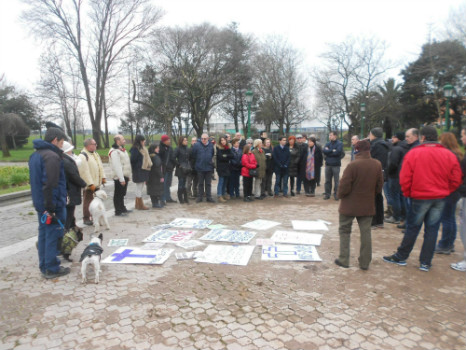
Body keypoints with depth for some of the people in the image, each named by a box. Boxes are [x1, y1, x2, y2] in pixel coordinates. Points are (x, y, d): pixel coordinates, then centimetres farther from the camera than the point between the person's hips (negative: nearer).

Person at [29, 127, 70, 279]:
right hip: (53, 205, -9)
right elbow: (51, 185, -24)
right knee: (53, 236, 0)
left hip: (40, 204, 9)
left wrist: (43, 204, 22)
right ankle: (52, 269, 9)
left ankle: (44, 266, 24)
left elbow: (35, 181, 18)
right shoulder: (52, 156, -18)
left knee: (43, 234, 15)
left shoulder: (35, 155, 13)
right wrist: (51, 208, -23)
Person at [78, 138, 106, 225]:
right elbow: (85, 172, -22)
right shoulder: (83, 156, -17)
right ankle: (86, 218, 16)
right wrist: (90, 184, -23)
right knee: (88, 201, 3)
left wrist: (103, 177, 8)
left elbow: (100, 166, 17)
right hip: (88, 185, -8)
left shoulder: (95, 154, 11)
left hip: (97, 183, 8)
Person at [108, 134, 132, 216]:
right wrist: (121, 179, -24)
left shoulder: (122, 150, 16)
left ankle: (122, 208, 29)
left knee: (122, 194, 18)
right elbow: (117, 166, -22)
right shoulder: (114, 151, -16)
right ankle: (118, 211, 7)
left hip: (124, 176, 9)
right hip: (119, 177, -9)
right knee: (118, 194, -1)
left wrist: (129, 176, 17)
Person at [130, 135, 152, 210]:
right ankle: (140, 205, 6)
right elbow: (133, 159, -19)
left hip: (143, 170, 10)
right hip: (139, 170, -10)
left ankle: (137, 204, 24)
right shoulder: (135, 149, -15)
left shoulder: (142, 148, 15)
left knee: (140, 188, 15)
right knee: (139, 188, -2)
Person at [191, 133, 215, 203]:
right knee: (200, 183, 9)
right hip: (200, 168, -1)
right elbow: (193, 155, 0)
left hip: (209, 168, 2)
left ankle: (209, 197, 17)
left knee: (208, 183, 9)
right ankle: (199, 197, 19)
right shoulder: (197, 145, -6)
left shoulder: (211, 145, 1)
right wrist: (197, 162, 5)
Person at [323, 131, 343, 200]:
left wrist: (328, 152, -8)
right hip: (328, 164, 4)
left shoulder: (339, 143, -2)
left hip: (336, 165, -4)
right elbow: (324, 150, -5)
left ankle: (336, 194, 10)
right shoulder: (328, 143, 11)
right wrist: (332, 151, -12)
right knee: (327, 180, 9)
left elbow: (338, 152, -17)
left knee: (336, 180, 1)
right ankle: (327, 194, 18)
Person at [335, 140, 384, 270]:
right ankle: (365, 262, 17)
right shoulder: (377, 165, -1)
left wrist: (340, 195, 0)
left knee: (344, 231, 10)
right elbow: (379, 186, 5)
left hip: (350, 205, -4)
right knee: (366, 233, 11)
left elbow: (344, 186, -18)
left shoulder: (353, 165, -19)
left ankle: (343, 260, 13)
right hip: (368, 205, 5)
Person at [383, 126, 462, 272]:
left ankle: (401, 257, 20)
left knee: (412, 228, 9)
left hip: (420, 198, -3)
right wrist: (444, 192, 14)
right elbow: (456, 180, 1)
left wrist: (407, 193, 3)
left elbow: (404, 179, -12)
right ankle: (426, 262, 17)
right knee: (432, 230, 10)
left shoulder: (413, 153, -11)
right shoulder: (449, 155, -1)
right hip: (440, 199, 3)